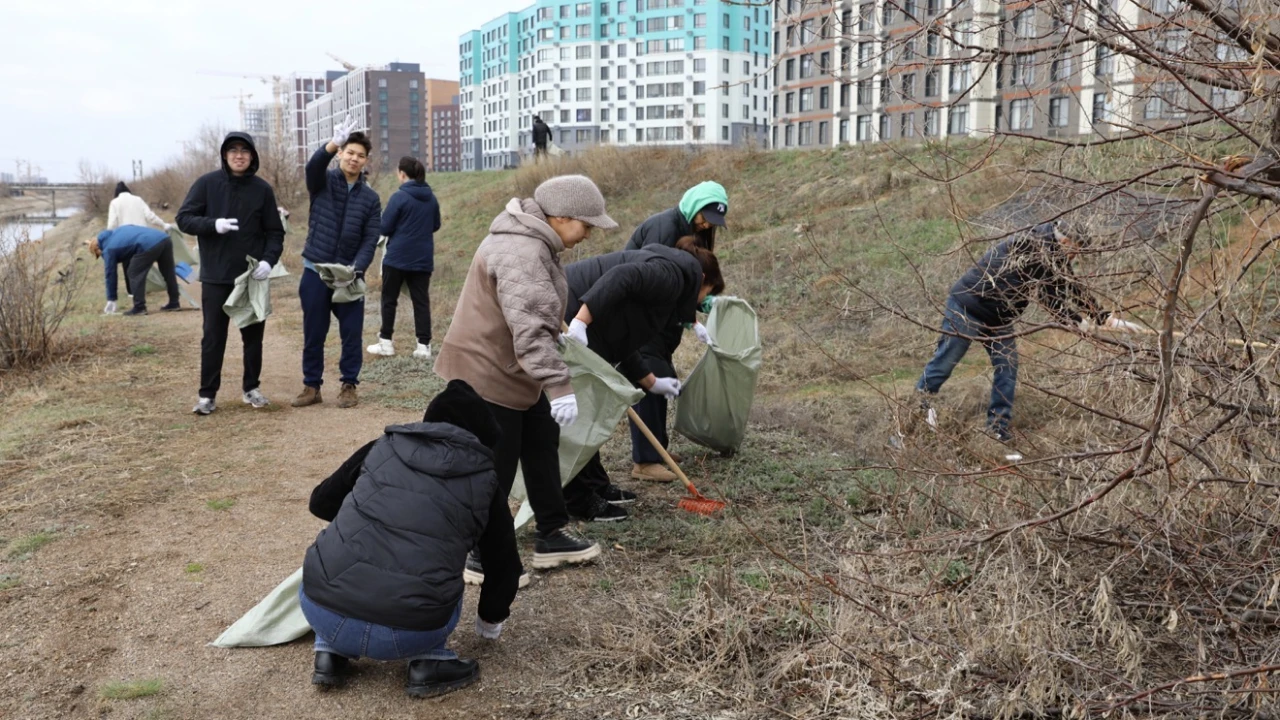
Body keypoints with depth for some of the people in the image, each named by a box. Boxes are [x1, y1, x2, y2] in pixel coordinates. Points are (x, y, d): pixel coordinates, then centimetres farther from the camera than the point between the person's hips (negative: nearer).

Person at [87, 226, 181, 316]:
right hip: (164, 238, 8)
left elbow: (110, 274, 16)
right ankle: (174, 303, 27)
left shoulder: (108, 249, 12)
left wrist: (111, 300, 23)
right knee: (168, 273, 18)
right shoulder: (116, 232, 32)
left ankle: (139, 307, 5)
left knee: (134, 274, 6)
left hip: (148, 245, -8)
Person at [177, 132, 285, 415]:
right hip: (215, 277, -1)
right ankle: (207, 394, 12)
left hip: (253, 276, 2)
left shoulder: (262, 189, 2)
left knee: (253, 335, 10)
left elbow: (275, 232, 4)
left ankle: (252, 388, 24)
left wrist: (269, 260, -14)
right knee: (213, 337, 3)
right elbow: (184, 219, -3)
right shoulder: (207, 183, -2)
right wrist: (214, 224, -21)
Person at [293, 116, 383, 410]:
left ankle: (349, 385, 16)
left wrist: (356, 269, -17)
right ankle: (312, 386, 18)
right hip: (315, 271, -1)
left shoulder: (371, 198, 5)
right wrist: (334, 143, -41)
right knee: (313, 333, 7)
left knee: (352, 333, 3)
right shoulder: (323, 181, 1)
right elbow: (313, 165, -24)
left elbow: (370, 240, -1)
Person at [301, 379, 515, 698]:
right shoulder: (484, 482, 11)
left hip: (321, 612, 2)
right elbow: (505, 565, 22)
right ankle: (428, 663, 11)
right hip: (408, 633, -1)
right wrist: (490, 620, 41)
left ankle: (330, 654, 19)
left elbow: (320, 502, 27)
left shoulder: (382, 447, 14)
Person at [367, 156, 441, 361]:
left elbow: (384, 227, -10)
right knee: (421, 301, 4)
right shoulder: (431, 198, 6)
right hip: (422, 259, 4)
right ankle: (424, 345, 0)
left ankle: (386, 342, 12)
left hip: (397, 257, -4)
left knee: (389, 299, 8)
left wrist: (399, 227, 10)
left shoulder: (399, 197, -12)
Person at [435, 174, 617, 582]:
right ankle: (486, 559, 13)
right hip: (487, 372, -11)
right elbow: (530, 330, -35)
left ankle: (551, 536, 30)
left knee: (543, 445, 17)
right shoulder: (522, 253, -27)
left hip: (514, 370, 11)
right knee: (495, 470, -1)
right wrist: (559, 385, -37)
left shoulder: (535, 243, 9)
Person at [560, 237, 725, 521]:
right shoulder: (675, 273, -6)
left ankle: (595, 486, 31)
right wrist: (580, 322, -30)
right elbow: (620, 278, -23)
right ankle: (577, 499, 9)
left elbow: (623, 343, 25)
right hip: (570, 320, -11)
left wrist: (652, 382, 33)